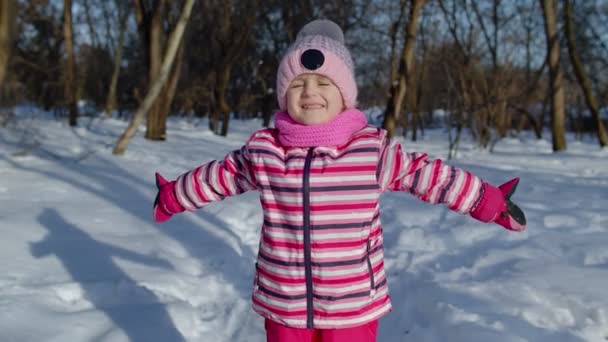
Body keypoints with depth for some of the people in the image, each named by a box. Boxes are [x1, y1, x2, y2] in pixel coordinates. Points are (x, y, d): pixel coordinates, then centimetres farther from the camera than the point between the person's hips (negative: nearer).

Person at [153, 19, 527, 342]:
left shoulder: (373, 149, -9)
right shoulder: (262, 151, -4)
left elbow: (429, 174, -1)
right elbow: (218, 177, 13)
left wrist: (489, 202, 1)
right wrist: (172, 197, 24)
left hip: (352, 304, -2)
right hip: (284, 302, 2)